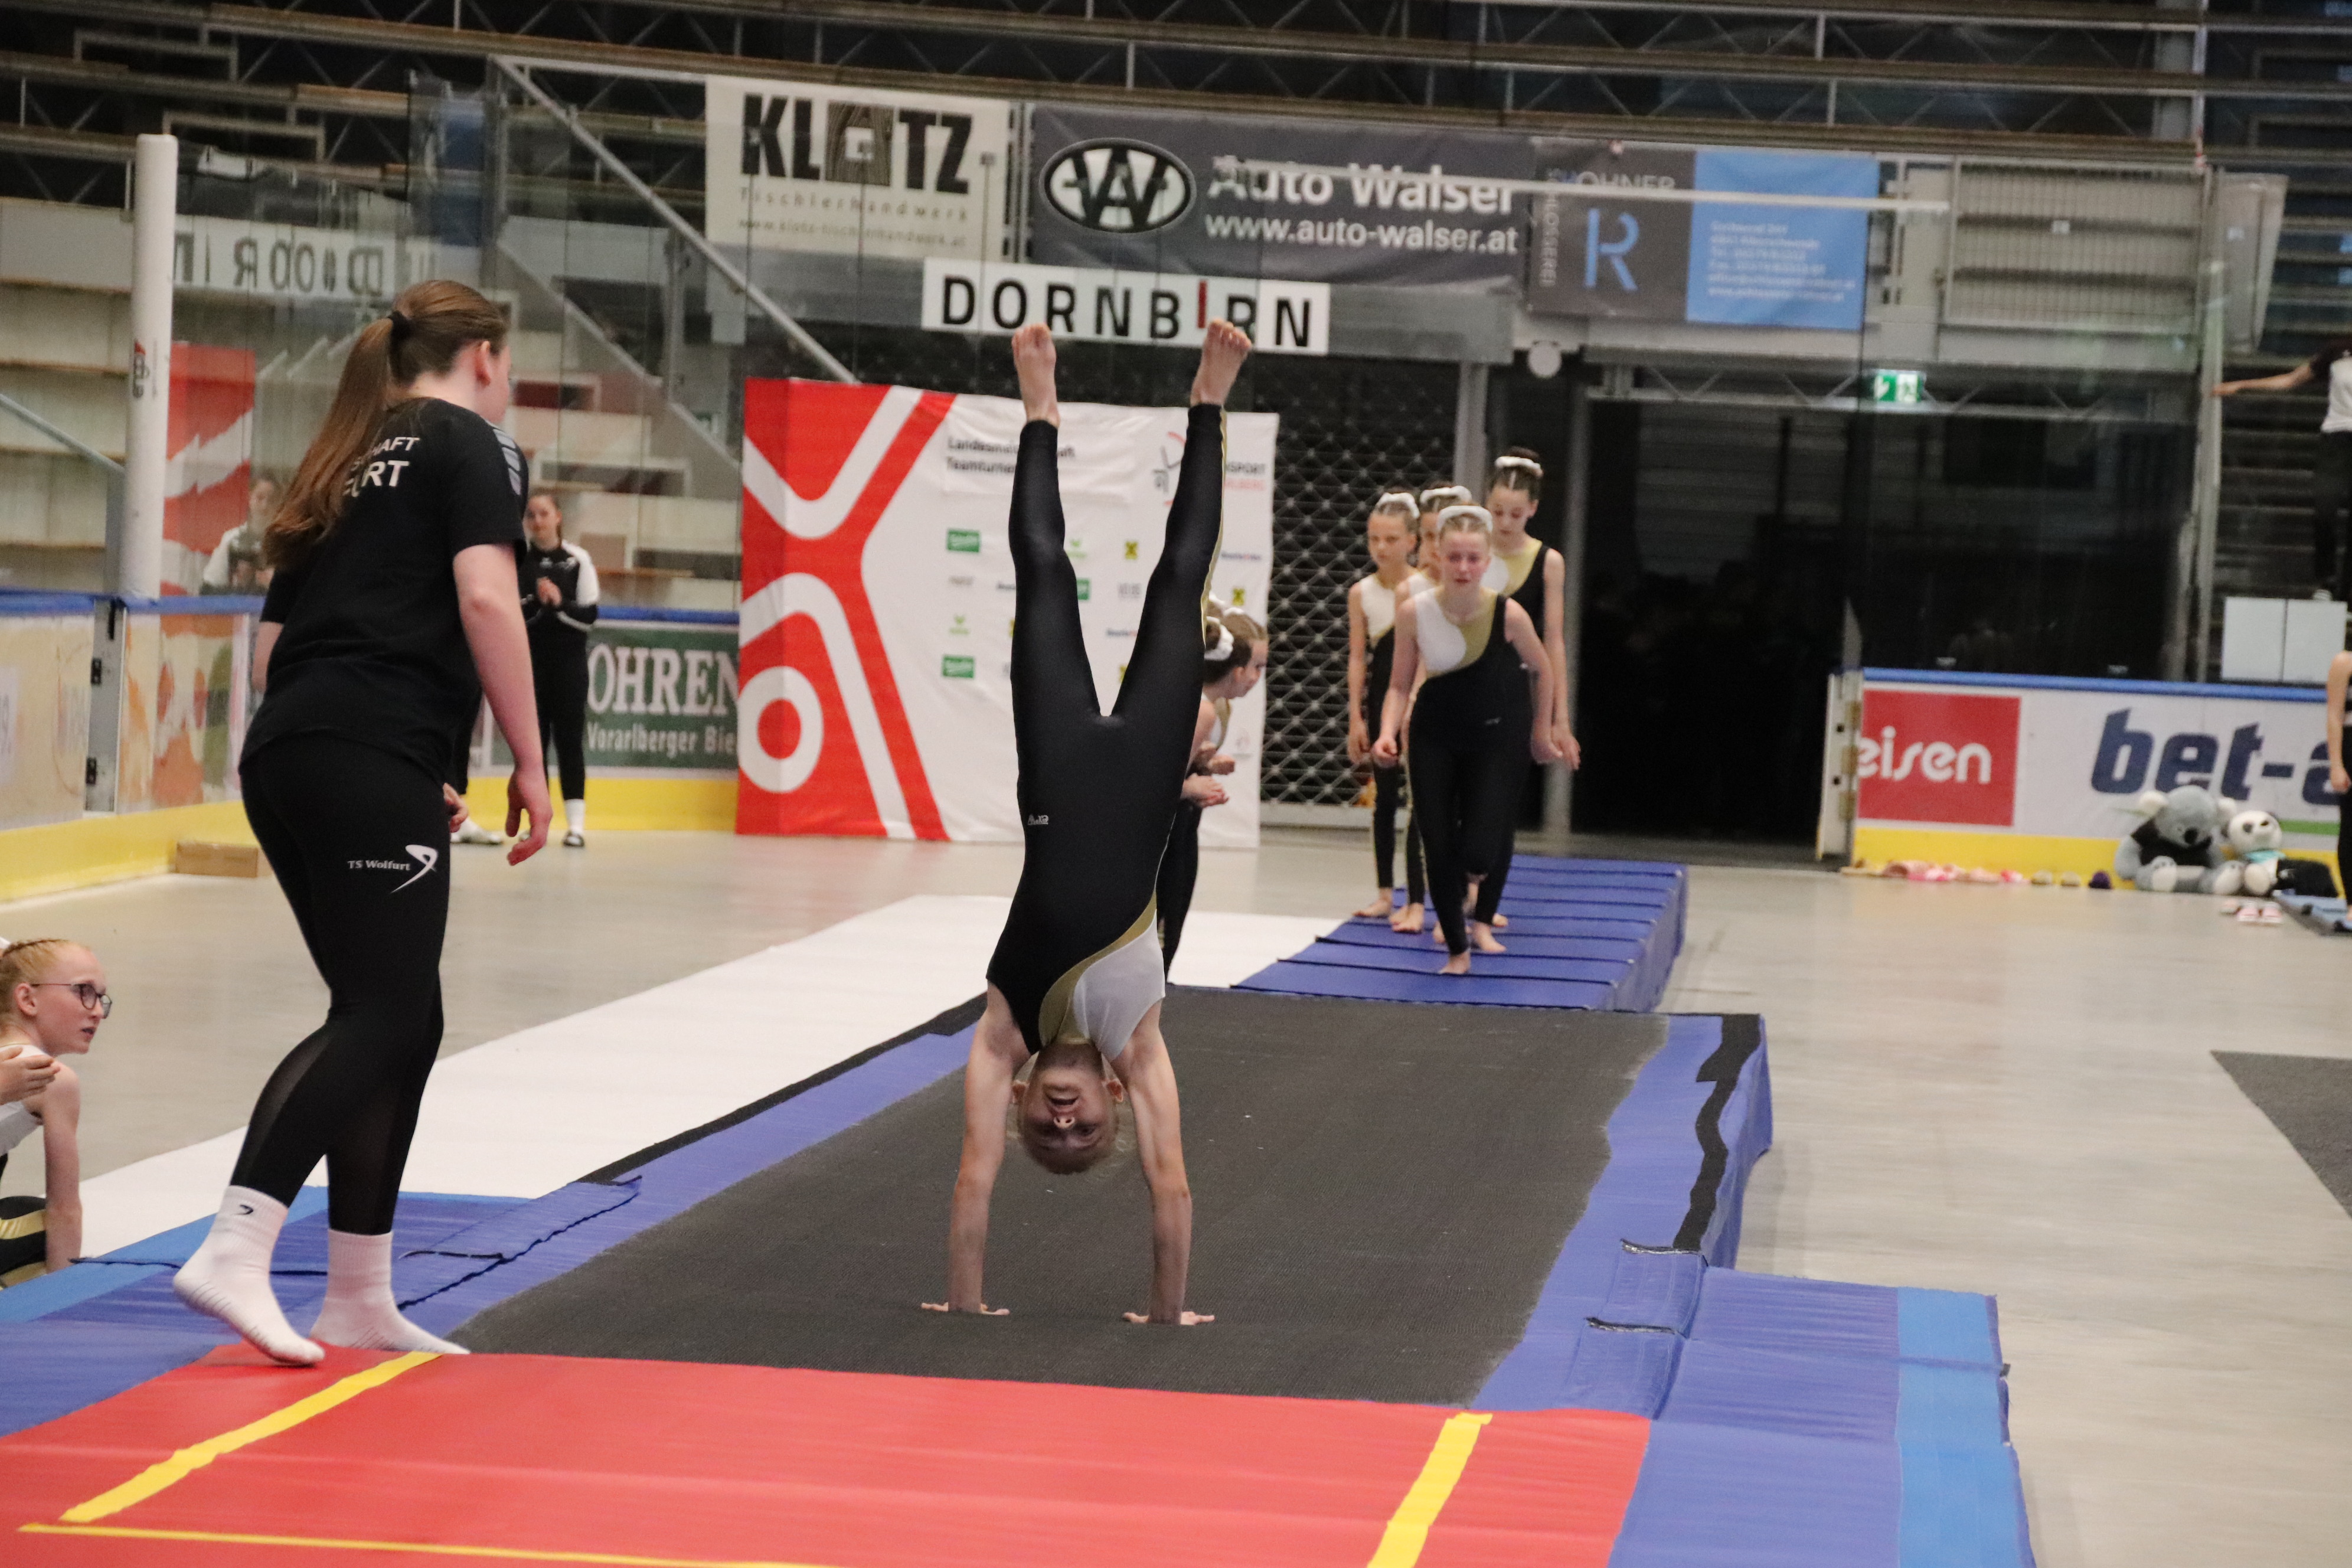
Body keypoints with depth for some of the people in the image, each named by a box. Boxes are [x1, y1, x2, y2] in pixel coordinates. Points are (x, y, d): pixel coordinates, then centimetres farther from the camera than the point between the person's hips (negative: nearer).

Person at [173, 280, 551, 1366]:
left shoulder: (347, 463, 26)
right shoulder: (468, 441, 3)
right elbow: (485, 597, -12)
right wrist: (529, 765, -8)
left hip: (284, 752, 8)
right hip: (370, 759, -8)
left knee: (400, 1022, 12)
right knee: (382, 1017, -9)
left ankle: (359, 1297, 13)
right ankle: (235, 1249, -21)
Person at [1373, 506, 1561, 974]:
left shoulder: (1508, 614, -19)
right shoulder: (1413, 612, -15)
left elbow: (1542, 670, -1)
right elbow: (1400, 685, -4)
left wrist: (1541, 732, 8)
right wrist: (1388, 733, -20)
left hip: (1496, 740, -1)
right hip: (1435, 738, 1)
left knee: (1479, 854, -12)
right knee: (1438, 849, -2)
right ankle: (1457, 949, 20)